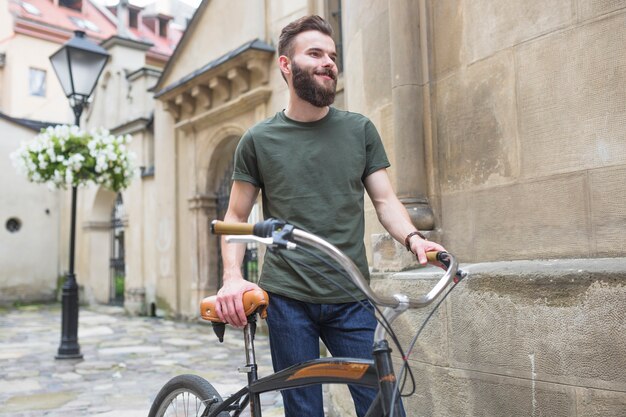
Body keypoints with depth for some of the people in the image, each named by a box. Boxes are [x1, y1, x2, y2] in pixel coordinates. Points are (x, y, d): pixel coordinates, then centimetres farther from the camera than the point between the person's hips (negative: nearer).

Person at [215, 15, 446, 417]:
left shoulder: (360, 130, 8)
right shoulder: (258, 139, 4)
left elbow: (385, 199, 5)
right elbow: (236, 216, 7)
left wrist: (413, 238, -15)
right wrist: (232, 276, -9)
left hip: (351, 299, 1)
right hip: (288, 298, -1)